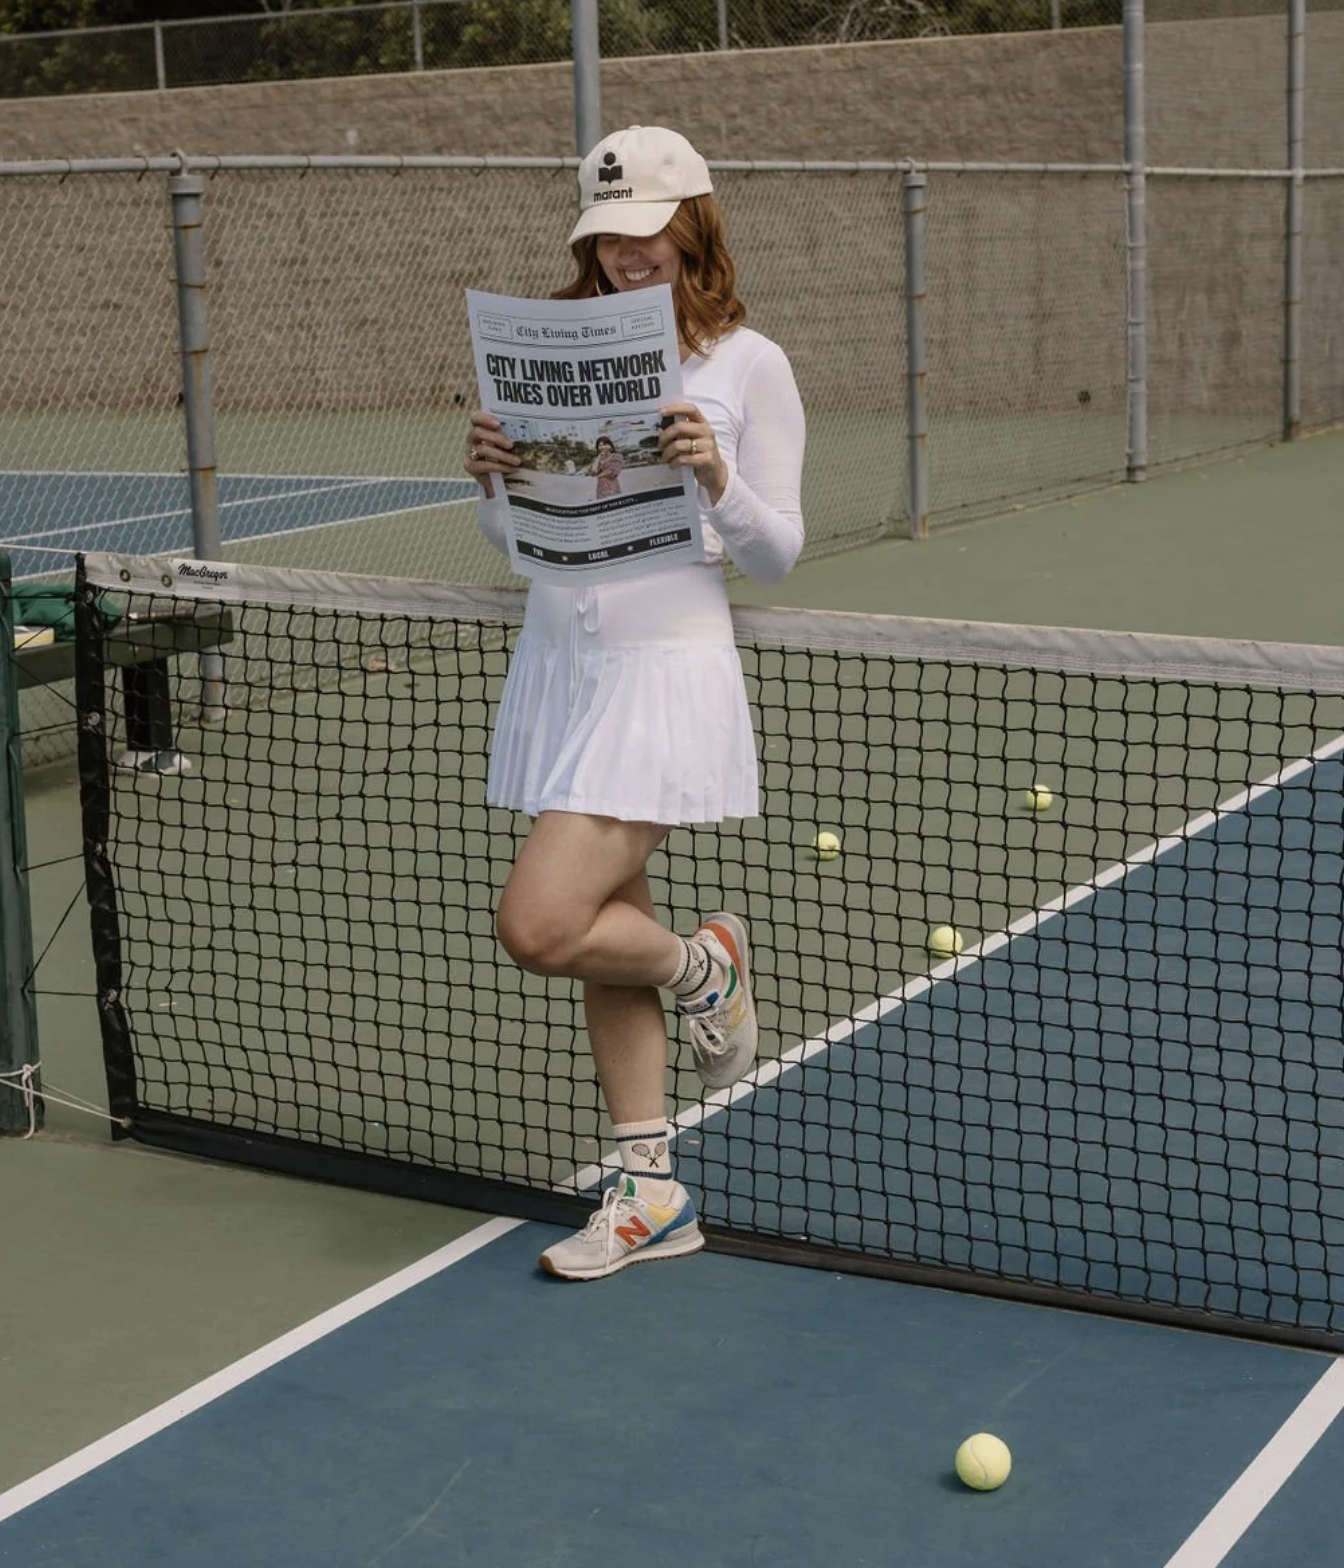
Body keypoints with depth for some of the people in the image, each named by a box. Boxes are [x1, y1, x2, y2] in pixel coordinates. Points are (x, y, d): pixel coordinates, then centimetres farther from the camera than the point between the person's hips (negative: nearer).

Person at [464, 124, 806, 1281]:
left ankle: (705, 965, 16)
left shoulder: (749, 364, -3)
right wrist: (493, 478, -7)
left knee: (540, 926, -15)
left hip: (666, 669, -5)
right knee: (604, 930, 10)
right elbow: (513, 538, 14)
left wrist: (718, 480, -20)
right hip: (560, 658, 6)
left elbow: (778, 556, -2)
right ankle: (650, 1196, 21)